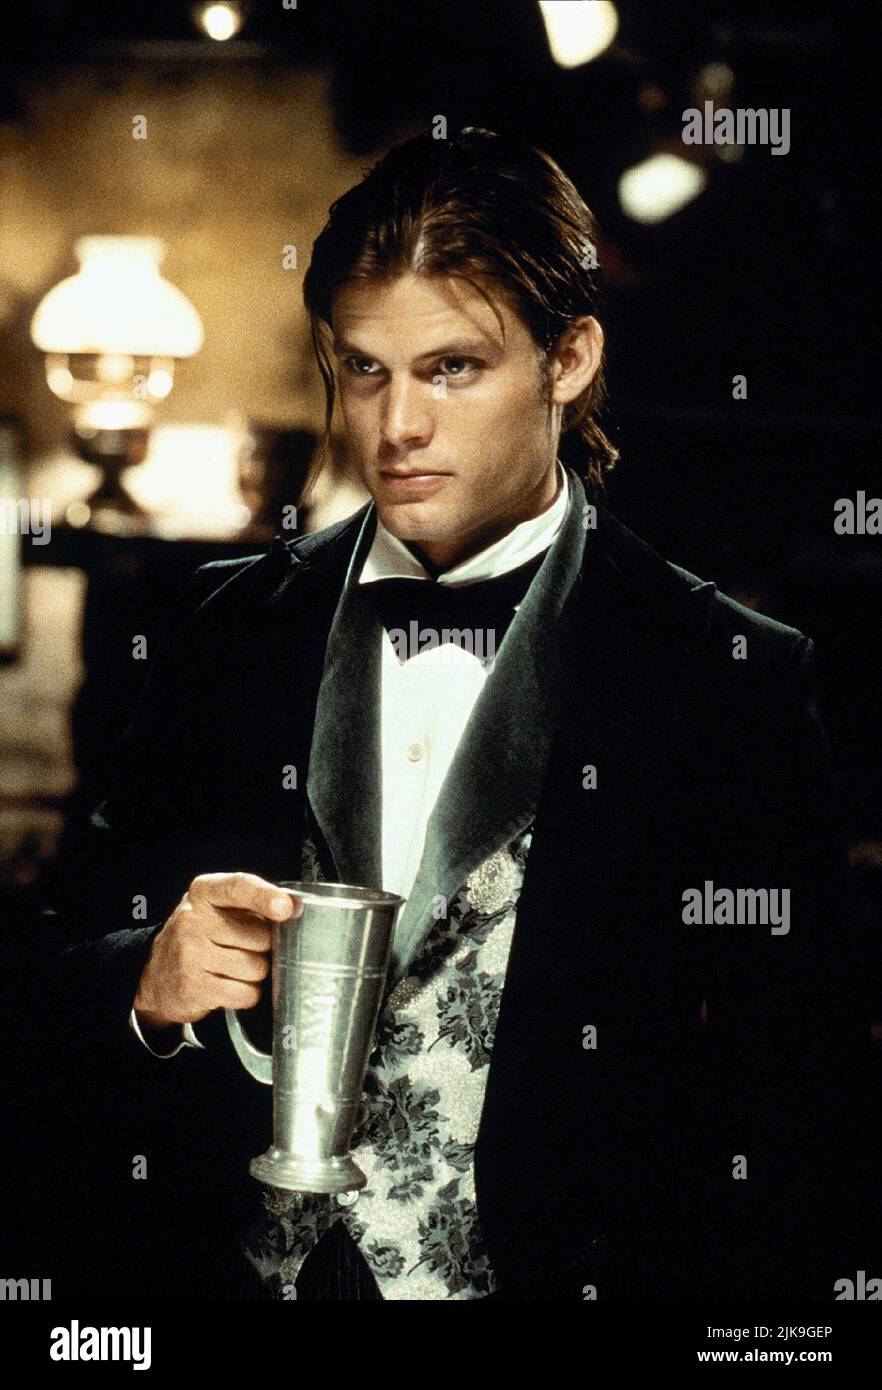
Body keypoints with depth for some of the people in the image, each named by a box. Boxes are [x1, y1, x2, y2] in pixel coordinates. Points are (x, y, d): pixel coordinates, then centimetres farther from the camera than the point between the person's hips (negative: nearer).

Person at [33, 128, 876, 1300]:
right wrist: (151, 987, -12)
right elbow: (80, 961, 7)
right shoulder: (229, 628, 3)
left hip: (563, 1270, -2)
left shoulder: (730, 676, -8)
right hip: (235, 1268, 3)